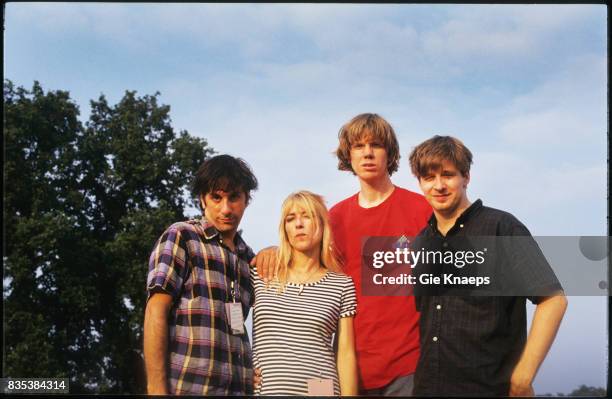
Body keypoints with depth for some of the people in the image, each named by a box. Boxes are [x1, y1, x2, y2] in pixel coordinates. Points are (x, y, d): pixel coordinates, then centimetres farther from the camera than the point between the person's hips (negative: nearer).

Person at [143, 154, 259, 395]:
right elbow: (156, 312, -6)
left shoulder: (248, 257, 18)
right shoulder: (181, 237, 2)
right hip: (187, 387, -5)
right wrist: (157, 389, -16)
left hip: (240, 388, 6)